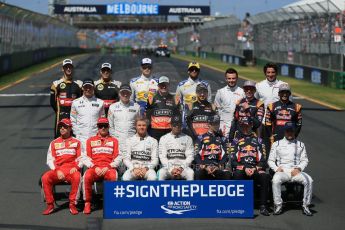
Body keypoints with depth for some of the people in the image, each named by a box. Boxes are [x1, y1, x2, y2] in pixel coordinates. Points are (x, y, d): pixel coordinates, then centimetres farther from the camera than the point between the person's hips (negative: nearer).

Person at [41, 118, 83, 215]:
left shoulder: (76, 142, 15)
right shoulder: (54, 143, 17)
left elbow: (81, 159, 9)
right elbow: (50, 160, 9)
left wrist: (76, 167, -12)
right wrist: (57, 171, -7)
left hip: (71, 170, -2)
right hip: (57, 170, 2)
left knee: (77, 177, -37)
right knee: (45, 177, -28)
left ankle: (72, 204, -26)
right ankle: (50, 205, -19)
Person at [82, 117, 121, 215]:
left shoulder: (114, 141, 18)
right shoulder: (90, 140, 19)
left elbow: (117, 159, 8)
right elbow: (86, 158, 10)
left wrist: (108, 167, -9)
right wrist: (95, 167, -8)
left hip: (109, 168, -1)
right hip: (94, 168, 1)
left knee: (113, 176, -37)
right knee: (87, 176, -34)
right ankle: (87, 203, -23)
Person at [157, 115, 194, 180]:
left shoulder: (187, 138, 10)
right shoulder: (164, 138, 10)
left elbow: (190, 156, 4)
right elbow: (162, 156, 2)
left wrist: (181, 168, -11)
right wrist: (171, 169, -12)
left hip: (183, 167, 0)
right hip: (168, 167, 0)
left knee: (190, 173, -32)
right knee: (161, 173, -32)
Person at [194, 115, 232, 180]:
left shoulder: (222, 139, 20)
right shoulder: (201, 138, 14)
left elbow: (225, 156, 11)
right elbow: (197, 155, 7)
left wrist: (219, 167, -7)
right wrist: (205, 167, -9)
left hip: (218, 168, 1)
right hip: (203, 166, -1)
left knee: (227, 174, -32)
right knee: (198, 174, -37)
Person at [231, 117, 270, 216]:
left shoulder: (258, 140, 20)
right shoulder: (236, 140, 17)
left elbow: (262, 160, 12)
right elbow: (233, 160, 6)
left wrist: (255, 168, -7)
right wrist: (244, 168, -9)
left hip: (255, 169, 1)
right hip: (241, 168, -1)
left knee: (265, 176, -32)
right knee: (237, 175, -37)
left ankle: (263, 206, -32)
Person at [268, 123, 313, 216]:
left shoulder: (300, 144, 21)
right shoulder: (277, 144, 17)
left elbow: (304, 160, 16)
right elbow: (270, 160, 14)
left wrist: (299, 168, -4)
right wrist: (276, 168, -6)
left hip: (296, 171, 1)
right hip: (282, 171, -1)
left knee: (308, 180, -29)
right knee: (276, 180, -36)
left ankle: (306, 206, -20)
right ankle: (278, 206, -26)